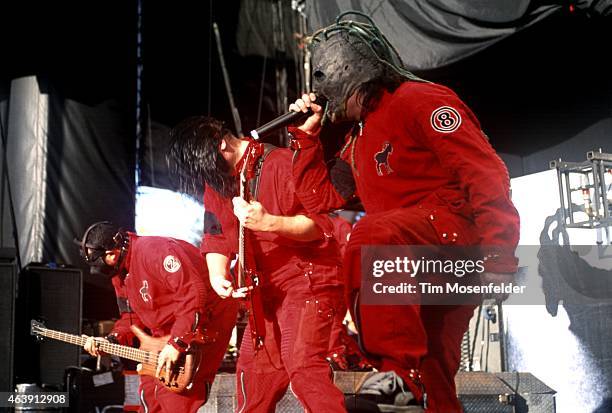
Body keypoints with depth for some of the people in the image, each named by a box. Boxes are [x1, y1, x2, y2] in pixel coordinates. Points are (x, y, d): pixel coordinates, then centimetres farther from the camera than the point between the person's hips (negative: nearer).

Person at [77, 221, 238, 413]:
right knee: (150, 390, 12)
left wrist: (176, 343, -30)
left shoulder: (153, 250, -24)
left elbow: (194, 293, -32)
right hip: (169, 326, 10)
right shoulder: (119, 273, 8)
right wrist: (111, 341, -4)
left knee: (175, 395, -14)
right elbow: (133, 316, 15)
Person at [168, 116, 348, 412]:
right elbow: (215, 238, 9)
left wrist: (267, 222, -33)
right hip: (267, 292, 8)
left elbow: (321, 225, -19)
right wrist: (219, 278, -11)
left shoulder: (281, 163, -15)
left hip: (309, 282, -8)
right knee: (252, 372, 13)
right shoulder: (216, 183, 8)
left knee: (302, 367, -22)